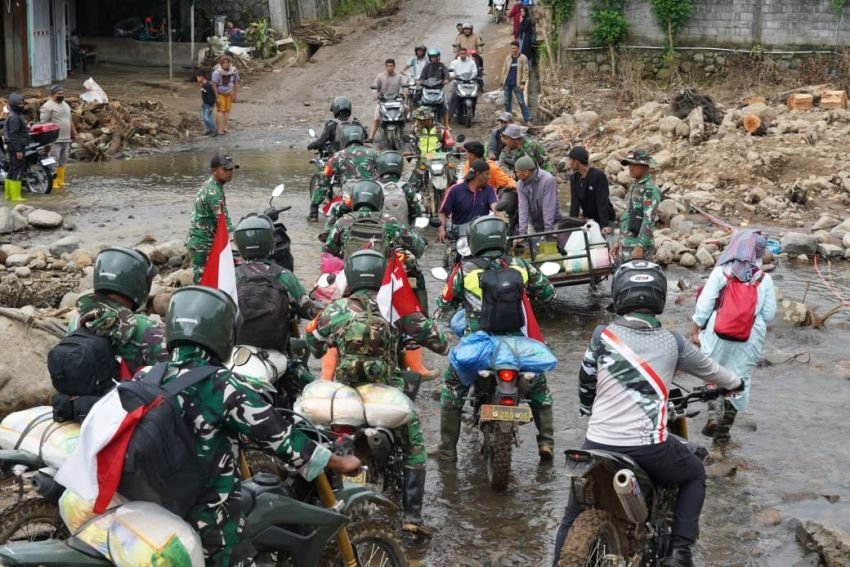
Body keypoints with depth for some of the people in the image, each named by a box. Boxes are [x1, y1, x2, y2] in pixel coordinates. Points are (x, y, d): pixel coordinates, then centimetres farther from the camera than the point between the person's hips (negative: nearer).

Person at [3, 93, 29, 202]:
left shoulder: (17, 115, 15)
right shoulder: (14, 117, -18)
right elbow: (13, 135, -22)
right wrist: (18, 150, -24)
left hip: (15, 147, 11)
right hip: (17, 147, -11)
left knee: (12, 170, 13)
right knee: (18, 170, -9)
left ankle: (8, 194, 19)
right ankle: (15, 196, -9)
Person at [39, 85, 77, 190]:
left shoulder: (65, 105, 18)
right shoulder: (47, 106, -9)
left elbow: (70, 121, 25)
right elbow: (43, 124, -14)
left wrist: (74, 134, 20)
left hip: (66, 139, 8)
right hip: (54, 141, -8)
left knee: (63, 162, 10)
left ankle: (60, 181, 15)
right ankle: (53, 183, -10)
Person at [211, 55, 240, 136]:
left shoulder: (233, 71, -13)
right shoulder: (217, 72, -25)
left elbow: (236, 84, -1)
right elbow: (214, 84, -23)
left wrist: (234, 96, 0)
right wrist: (216, 97, -23)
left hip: (229, 93, 4)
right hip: (219, 93, -4)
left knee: (227, 111, 1)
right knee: (221, 111, -9)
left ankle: (224, 128, 4)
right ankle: (219, 129, -10)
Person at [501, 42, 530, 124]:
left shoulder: (523, 58, -1)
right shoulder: (508, 58, 12)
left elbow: (525, 71, -6)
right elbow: (504, 70, 15)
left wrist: (523, 83, -14)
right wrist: (502, 83, 10)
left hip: (517, 84, -5)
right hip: (507, 84, 5)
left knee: (521, 102, -7)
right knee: (507, 102, 7)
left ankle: (526, 120, -6)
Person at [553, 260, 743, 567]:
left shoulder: (603, 335, -2)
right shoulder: (672, 342, 1)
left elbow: (586, 382, 9)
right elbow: (708, 368, 20)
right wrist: (734, 383, 42)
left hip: (599, 444, 1)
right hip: (650, 447, 0)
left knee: (574, 513, 20)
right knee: (695, 475, 27)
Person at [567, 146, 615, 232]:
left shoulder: (599, 176, -19)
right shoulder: (574, 178, -1)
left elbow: (602, 202, -25)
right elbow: (574, 203, -6)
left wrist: (604, 225, -32)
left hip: (604, 219, -5)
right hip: (587, 219, 5)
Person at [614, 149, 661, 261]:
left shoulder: (649, 189, -13)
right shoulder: (634, 186, 15)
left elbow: (649, 220, -19)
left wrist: (640, 246, -24)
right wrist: (619, 241, 20)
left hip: (639, 245, -9)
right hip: (626, 244, 9)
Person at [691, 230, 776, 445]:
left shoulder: (720, 272, -7)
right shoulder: (764, 279, -4)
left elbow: (704, 306, -8)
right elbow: (769, 314, -1)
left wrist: (695, 330, 2)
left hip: (718, 334, -1)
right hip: (750, 339, 1)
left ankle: (714, 412, -4)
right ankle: (723, 431, 15)